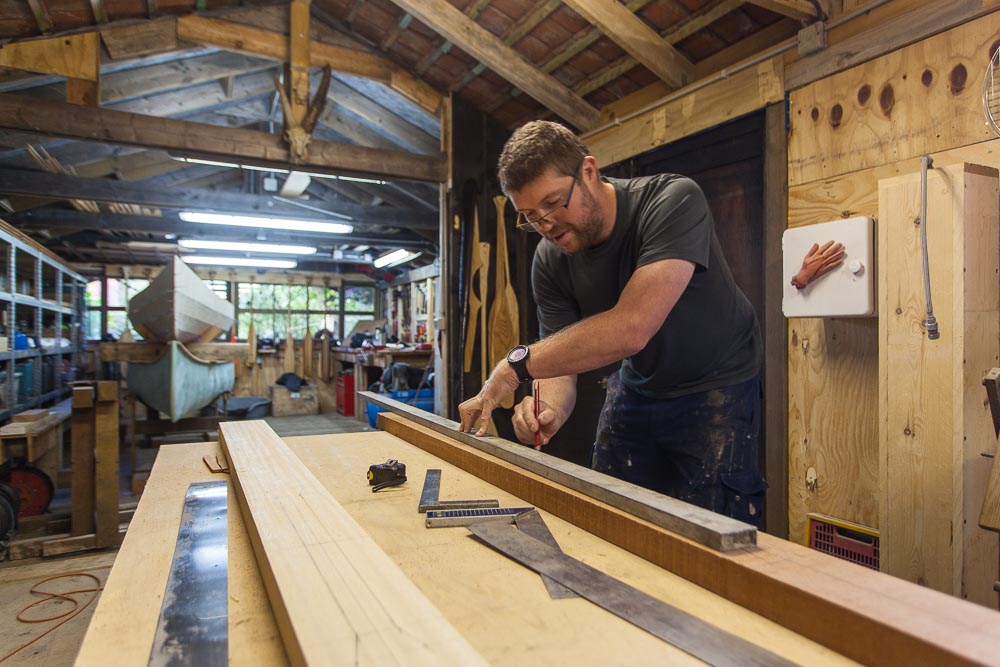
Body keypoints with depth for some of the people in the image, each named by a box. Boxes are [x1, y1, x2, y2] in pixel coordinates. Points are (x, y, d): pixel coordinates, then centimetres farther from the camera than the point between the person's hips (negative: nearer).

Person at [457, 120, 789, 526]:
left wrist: (518, 364, -36)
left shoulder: (673, 200, -28)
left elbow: (631, 329, -39)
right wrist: (549, 412, -36)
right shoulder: (549, 261, -11)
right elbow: (559, 361, -13)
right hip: (637, 385, 5)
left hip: (715, 384, -4)